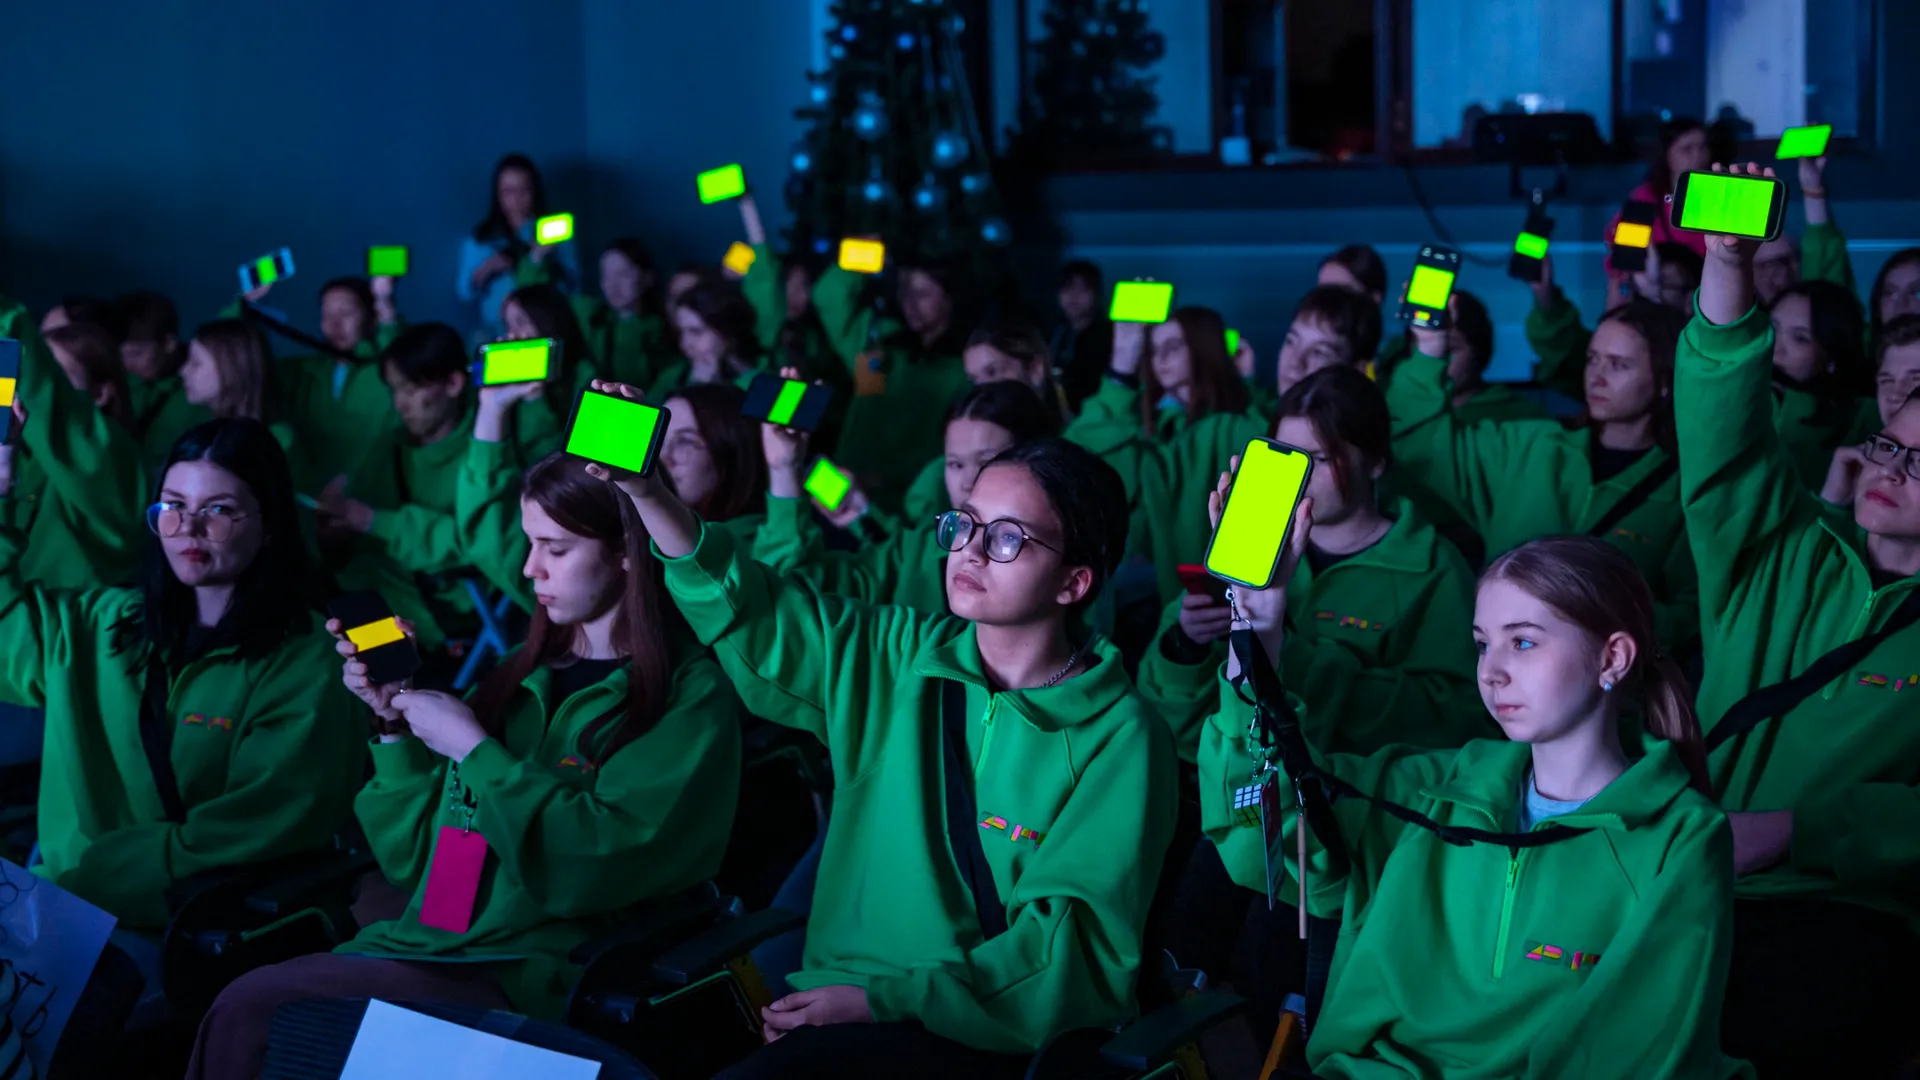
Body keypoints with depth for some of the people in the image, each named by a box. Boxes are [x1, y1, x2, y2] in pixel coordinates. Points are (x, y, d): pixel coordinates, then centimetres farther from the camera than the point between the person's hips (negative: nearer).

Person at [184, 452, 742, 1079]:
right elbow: (414, 860, 18)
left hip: (523, 981, -6)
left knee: (251, 1010, -23)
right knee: (243, 1009, -20)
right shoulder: (522, 676, 16)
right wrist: (395, 727, 4)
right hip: (425, 946, 6)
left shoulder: (690, 694, -4)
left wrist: (474, 749, -11)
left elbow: (600, 863, -17)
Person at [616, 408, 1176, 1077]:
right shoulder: (895, 657, 9)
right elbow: (746, 611, 6)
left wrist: (883, 999, -17)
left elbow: (1073, 940, -10)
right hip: (841, 1004, 5)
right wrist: (647, 493, -11)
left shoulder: (1119, 739, -5)